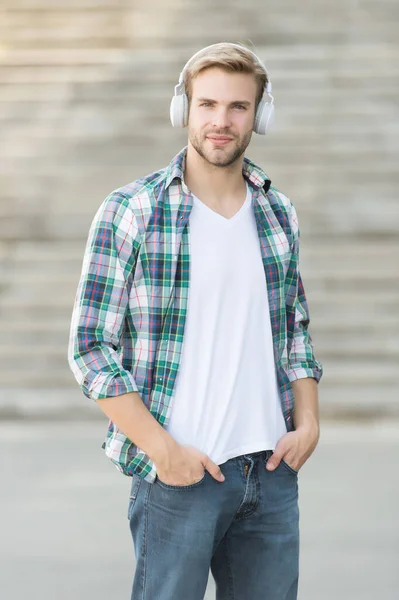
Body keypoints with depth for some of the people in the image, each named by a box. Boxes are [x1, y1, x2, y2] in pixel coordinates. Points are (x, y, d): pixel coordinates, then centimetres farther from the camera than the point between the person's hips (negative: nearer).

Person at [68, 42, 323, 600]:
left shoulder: (279, 214, 9)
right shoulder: (130, 212, -6)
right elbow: (91, 349, -8)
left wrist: (307, 425, 4)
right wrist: (163, 450, -14)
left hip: (273, 471, 5)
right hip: (180, 472, -5)